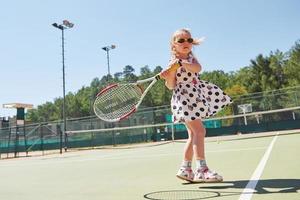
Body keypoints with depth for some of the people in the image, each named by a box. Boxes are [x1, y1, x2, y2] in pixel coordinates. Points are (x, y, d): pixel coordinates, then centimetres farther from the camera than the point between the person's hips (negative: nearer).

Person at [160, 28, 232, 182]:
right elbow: (171, 86, -10)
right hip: (184, 99, -8)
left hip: (196, 99, 8)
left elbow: (198, 68, -14)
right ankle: (201, 169, -14)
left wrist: (183, 63, -30)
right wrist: (167, 77, -30)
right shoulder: (173, 63, -9)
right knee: (199, 131, -17)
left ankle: (185, 169, 18)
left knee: (193, 135, 9)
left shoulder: (191, 57, 9)